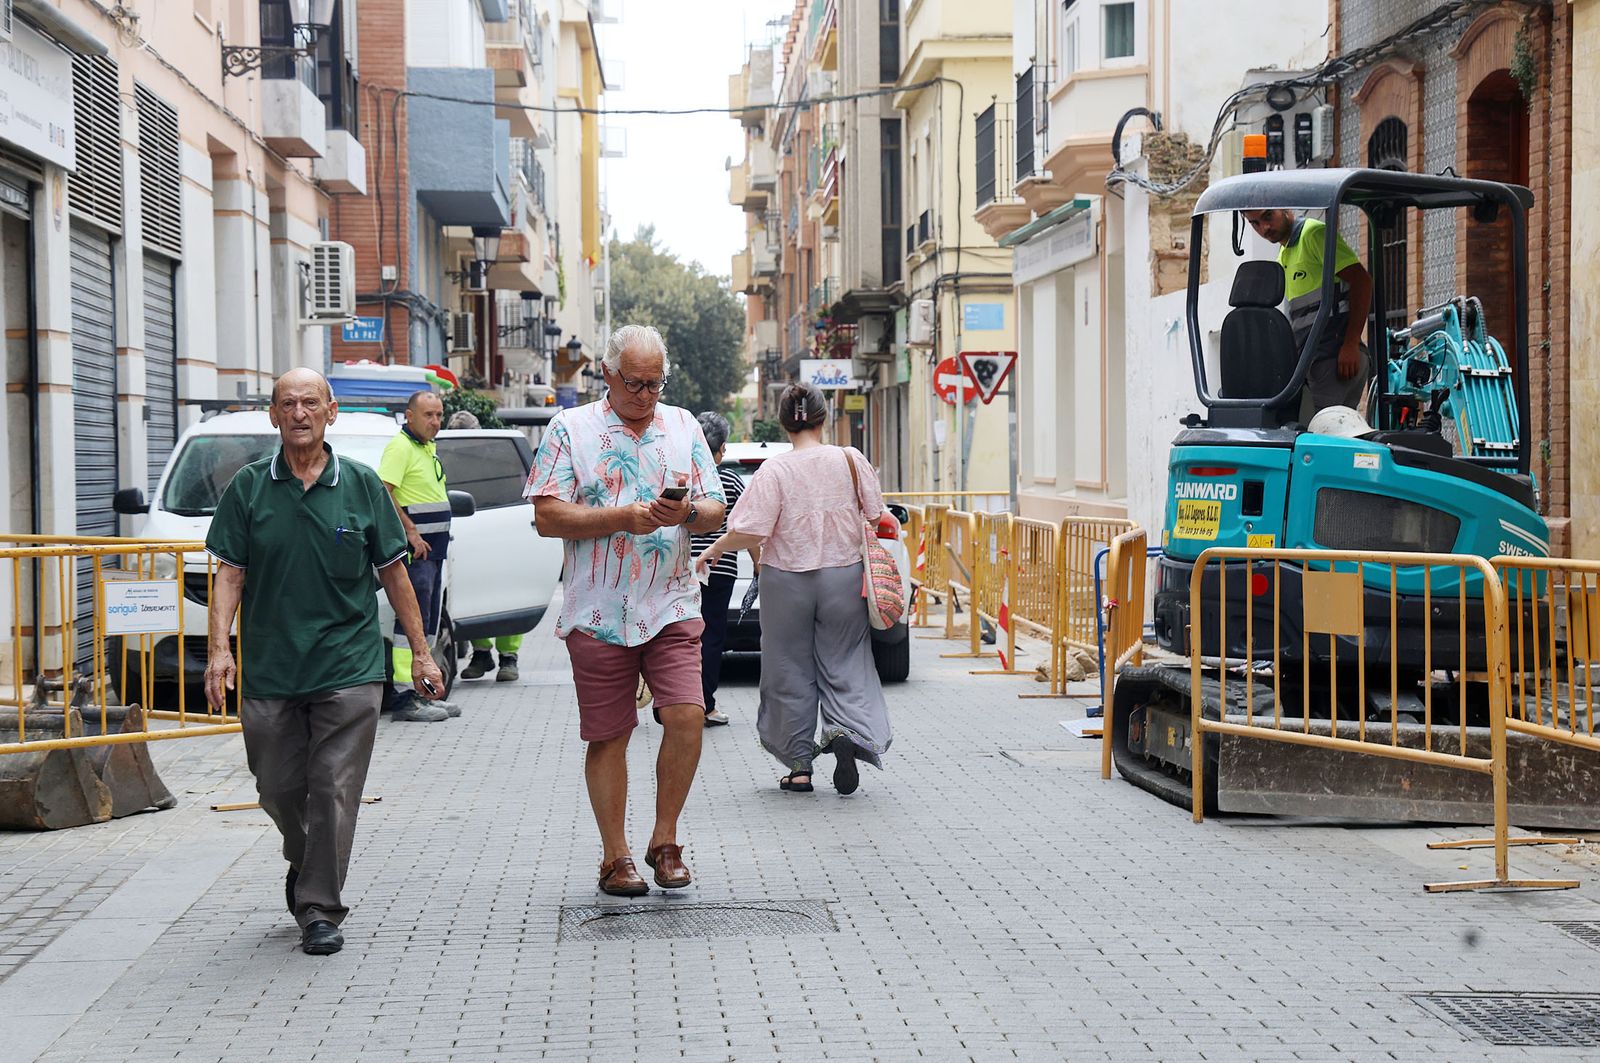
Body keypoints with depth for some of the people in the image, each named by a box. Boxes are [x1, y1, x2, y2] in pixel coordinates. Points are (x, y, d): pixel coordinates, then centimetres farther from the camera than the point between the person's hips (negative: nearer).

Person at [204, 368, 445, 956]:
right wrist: (219, 648, -12)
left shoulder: (361, 485, 3)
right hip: (268, 667, 1)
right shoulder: (248, 488, 4)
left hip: (349, 665, -1)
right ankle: (303, 863, 38)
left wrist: (421, 651, 6)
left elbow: (393, 574, 8)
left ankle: (320, 908, 3)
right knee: (279, 787, 9)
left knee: (334, 790, -5)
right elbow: (230, 574, 2)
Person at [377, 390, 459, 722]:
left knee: (428, 620, 13)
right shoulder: (400, 446, -11)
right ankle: (404, 698, -12)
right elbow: (383, 492, -21)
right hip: (414, 546, -10)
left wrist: (438, 538, 16)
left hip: (433, 546, 10)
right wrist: (411, 532, -23)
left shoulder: (429, 447, 18)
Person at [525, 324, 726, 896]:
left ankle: (665, 840, 5)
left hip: (671, 606, 2)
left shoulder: (684, 427, 12)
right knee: (607, 736, 4)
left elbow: (715, 509, 10)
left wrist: (687, 512, -13)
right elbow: (548, 516, -5)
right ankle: (615, 856, 16)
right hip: (598, 609, -2)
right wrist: (624, 517, -14)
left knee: (687, 714, -13)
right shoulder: (571, 429, 2)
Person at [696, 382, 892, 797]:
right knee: (843, 663, 9)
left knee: (791, 671, 9)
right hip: (842, 576, 2)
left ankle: (800, 766, 14)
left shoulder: (774, 470, -12)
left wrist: (713, 551, 1)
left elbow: (750, 532, -16)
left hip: (787, 582, -2)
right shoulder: (850, 460, -4)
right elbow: (876, 515, 3)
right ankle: (847, 730, -18)